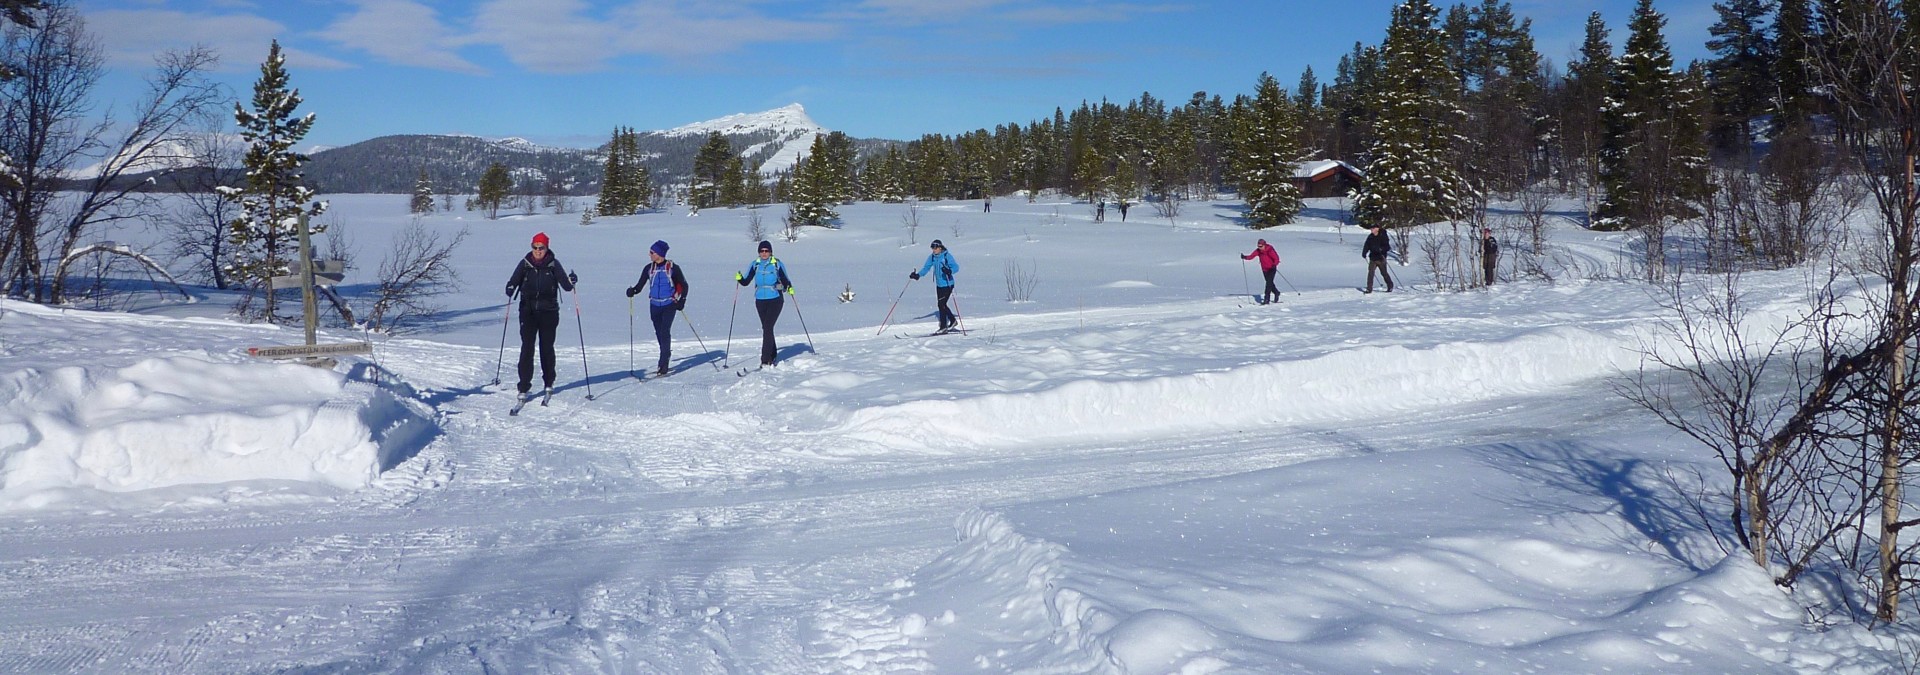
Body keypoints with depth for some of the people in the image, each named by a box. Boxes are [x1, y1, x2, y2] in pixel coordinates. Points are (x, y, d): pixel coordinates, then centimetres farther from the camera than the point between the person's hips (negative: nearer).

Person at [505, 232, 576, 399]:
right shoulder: (525, 264, 3)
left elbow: (565, 285, -3)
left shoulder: (553, 264, 0)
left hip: (548, 312, 0)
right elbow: (514, 281, -4)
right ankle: (524, 387, -6)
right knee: (527, 347, -7)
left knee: (547, 347, 9)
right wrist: (510, 288, -24)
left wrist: (571, 281, -23)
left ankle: (549, 382, 29)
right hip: (528, 311, 0)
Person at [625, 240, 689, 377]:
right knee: (659, 333, 8)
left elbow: (684, 285, 2)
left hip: (669, 305, -4)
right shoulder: (649, 268, 5)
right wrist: (632, 291, -16)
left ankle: (663, 365, -14)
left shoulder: (672, 267, -6)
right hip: (654, 305, 4)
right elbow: (640, 285, 5)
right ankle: (667, 355, 28)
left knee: (664, 332, -13)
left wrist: (682, 300, -8)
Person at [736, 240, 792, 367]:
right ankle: (772, 356, 26)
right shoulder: (755, 265, 5)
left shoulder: (778, 264, -3)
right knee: (766, 328, 12)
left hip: (775, 300, -4)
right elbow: (746, 281, 4)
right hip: (760, 300, 4)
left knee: (767, 328, -14)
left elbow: (785, 280, 4)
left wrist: (789, 288, -16)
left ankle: (766, 360, -16)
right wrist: (739, 278, -16)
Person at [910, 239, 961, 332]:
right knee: (942, 305, 12)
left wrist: (949, 271, -38)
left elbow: (956, 267, -18)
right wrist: (918, 275, -6)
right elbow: (926, 267, 10)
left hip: (948, 284, -7)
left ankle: (943, 326, -2)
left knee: (941, 304, -10)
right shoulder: (932, 257, 5)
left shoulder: (947, 256, -12)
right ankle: (953, 321, 30)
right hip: (939, 285, 7)